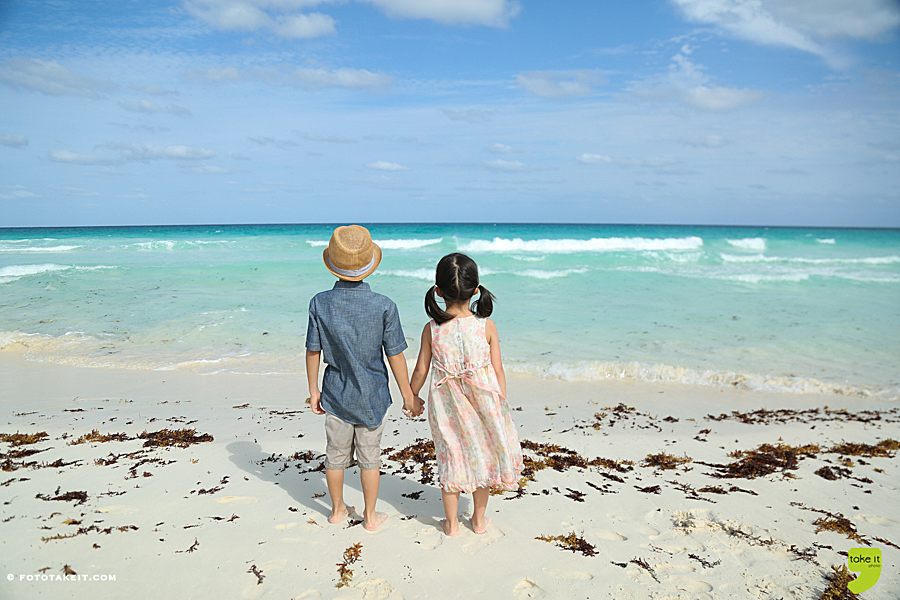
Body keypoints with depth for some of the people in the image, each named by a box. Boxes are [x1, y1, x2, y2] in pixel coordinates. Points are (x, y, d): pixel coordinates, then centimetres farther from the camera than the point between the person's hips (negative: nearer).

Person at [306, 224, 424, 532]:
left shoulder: (320, 303, -13)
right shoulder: (384, 306, -17)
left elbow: (313, 351, -5)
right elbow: (395, 356, -12)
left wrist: (313, 390, 8)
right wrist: (408, 397, 0)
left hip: (336, 394, 2)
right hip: (372, 395, -2)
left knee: (336, 454, 18)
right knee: (369, 456, 14)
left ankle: (338, 510, 37)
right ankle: (370, 516, 28)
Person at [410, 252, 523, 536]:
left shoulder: (432, 329, -11)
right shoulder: (486, 326, -12)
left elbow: (420, 370, -3)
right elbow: (498, 371, -8)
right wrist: (501, 405, 4)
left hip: (446, 405, 0)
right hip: (483, 401, 0)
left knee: (451, 458, 14)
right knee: (483, 456, 18)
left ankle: (452, 523, 27)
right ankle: (479, 519, 33)